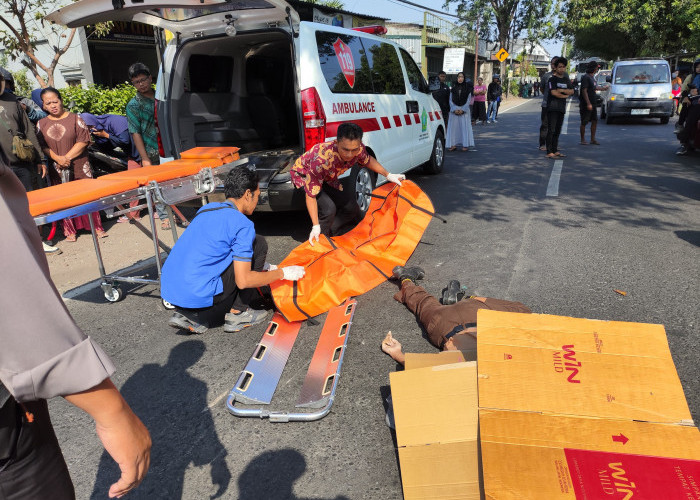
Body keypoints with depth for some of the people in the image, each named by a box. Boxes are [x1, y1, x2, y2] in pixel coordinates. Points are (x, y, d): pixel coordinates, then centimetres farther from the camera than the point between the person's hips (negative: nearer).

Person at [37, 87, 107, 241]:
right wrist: (57, 158, -12)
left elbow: (84, 140, -7)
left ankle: (97, 227, 9)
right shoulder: (41, 124, 9)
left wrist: (67, 157, -12)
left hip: (79, 165, -2)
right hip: (57, 169, 2)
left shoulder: (74, 118, 1)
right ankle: (70, 231, 15)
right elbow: (42, 146, 4)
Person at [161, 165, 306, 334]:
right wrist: (282, 273, 2)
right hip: (198, 296, -8)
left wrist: (259, 266, 31)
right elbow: (243, 281, -13)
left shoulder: (207, 208, 16)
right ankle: (238, 312, 7)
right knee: (258, 243, 3)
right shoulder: (243, 224, -10)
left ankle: (186, 315, 13)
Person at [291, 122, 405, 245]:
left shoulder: (358, 149, -26)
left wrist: (388, 175, 3)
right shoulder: (322, 160, -44)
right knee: (328, 208, -28)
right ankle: (319, 240, -3)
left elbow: (368, 160, 2)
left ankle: (329, 233, 19)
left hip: (327, 178, 6)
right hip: (304, 176, -6)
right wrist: (316, 227, -37)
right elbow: (311, 195, -36)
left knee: (351, 207, 0)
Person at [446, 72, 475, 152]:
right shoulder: (453, 88, 8)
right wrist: (454, 109, -8)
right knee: (453, 126, -2)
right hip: (454, 109, 2)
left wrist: (463, 110, -11)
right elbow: (450, 100, 5)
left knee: (465, 127, -4)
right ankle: (453, 144, 1)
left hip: (465, 110, -2)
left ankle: (465, 145, -1)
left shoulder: (467, 88, 3)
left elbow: (468, 101, 1)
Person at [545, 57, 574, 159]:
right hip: (552, 107, -7)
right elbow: (553, 92, -13)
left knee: (557, 130, 8)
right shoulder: (552, 79, -3)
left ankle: (555, 150, 13)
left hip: (562, 108, 7)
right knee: (551, 130, -11)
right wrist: (565, 95, -1)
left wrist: (562, 90, -10)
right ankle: (549, 152, -13)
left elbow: (572, 91, 7)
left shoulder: (566, 80, 17)